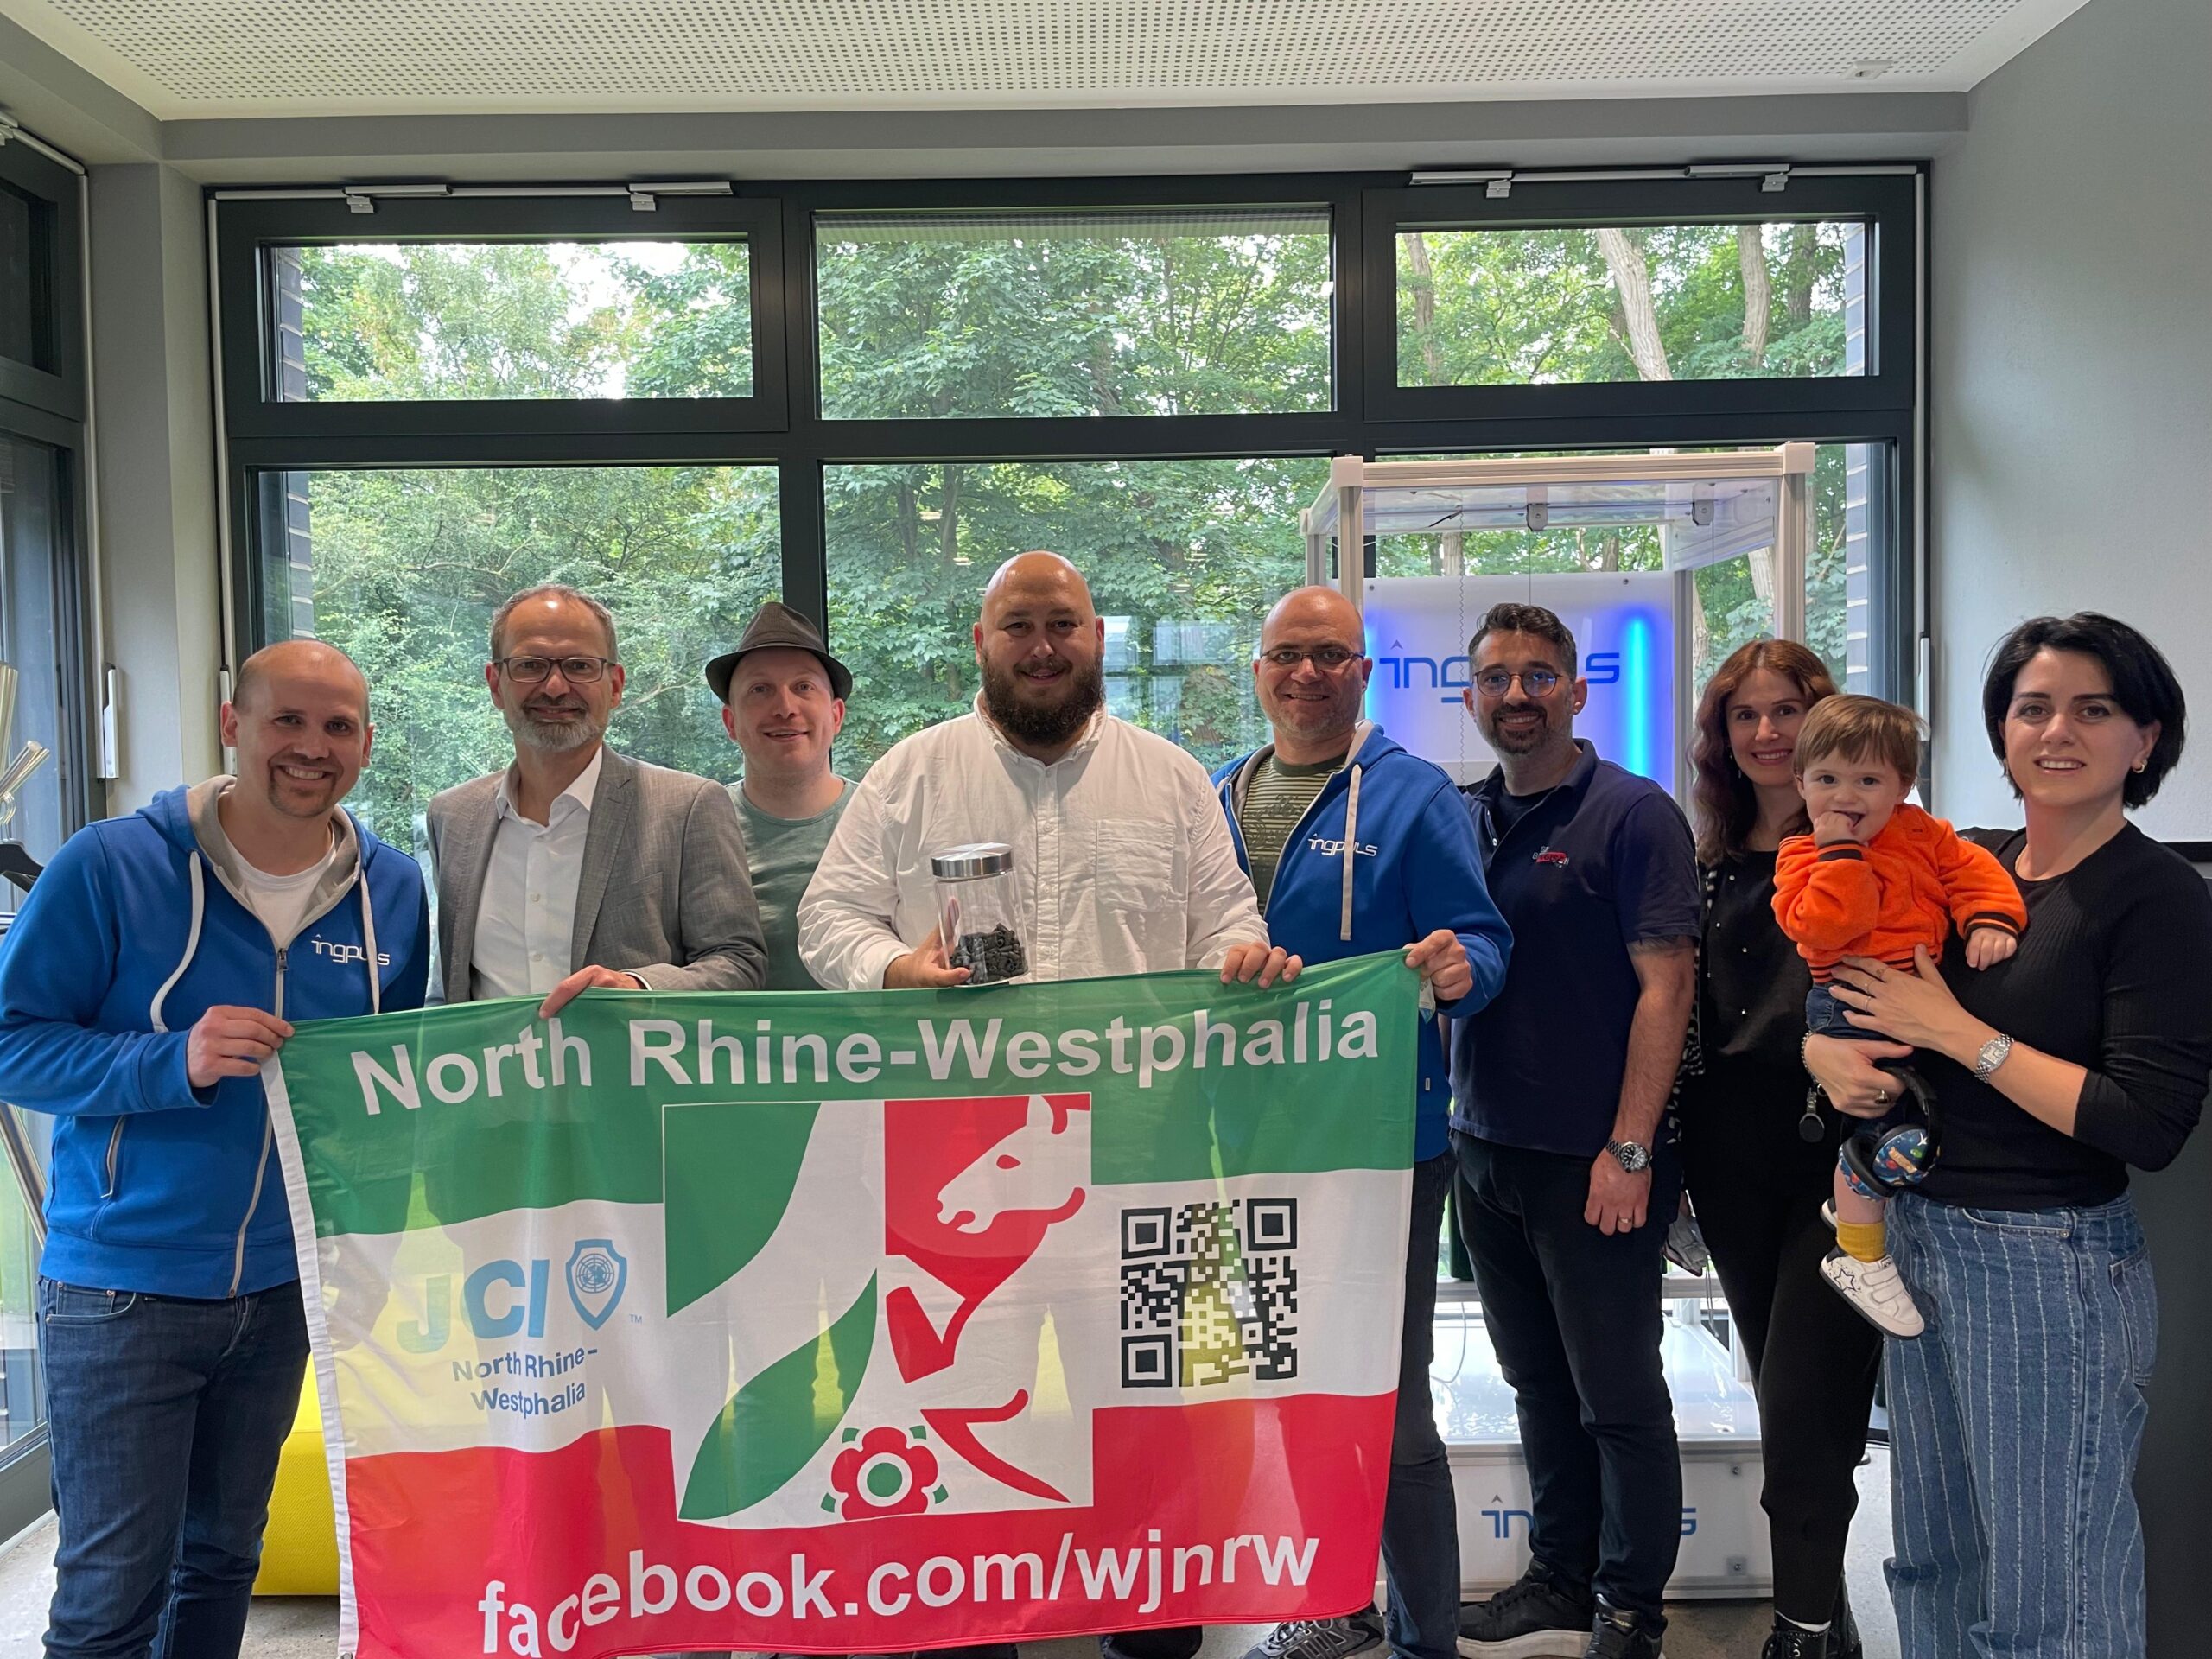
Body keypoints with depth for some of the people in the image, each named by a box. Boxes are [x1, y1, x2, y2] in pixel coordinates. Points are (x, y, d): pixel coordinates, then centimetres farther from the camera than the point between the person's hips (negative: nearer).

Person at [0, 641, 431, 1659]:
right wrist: (174, 1061, -27)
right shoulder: (108, 866, -13)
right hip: (122, 1284, -4)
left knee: (225, 1558, 19)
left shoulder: (392, 890, 0)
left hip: (284, 1284, 4)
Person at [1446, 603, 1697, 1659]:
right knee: (1538, 1382, 18)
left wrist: (1629, 1150, -17)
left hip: (1592, 1163, -6)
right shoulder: (1463, 819, 9)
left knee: (1618, 1397, 7)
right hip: (1485, 1152, 6)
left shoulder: (1633, 815, -9)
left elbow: (1666, 984, -14)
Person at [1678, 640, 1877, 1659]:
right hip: (1732, 1156, 5)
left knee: (1805, 1407, -6)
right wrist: (1666, 1144, 11)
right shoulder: (1712, 863, 13)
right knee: (1783, 1392, 15)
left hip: (1836, 1151, -5)